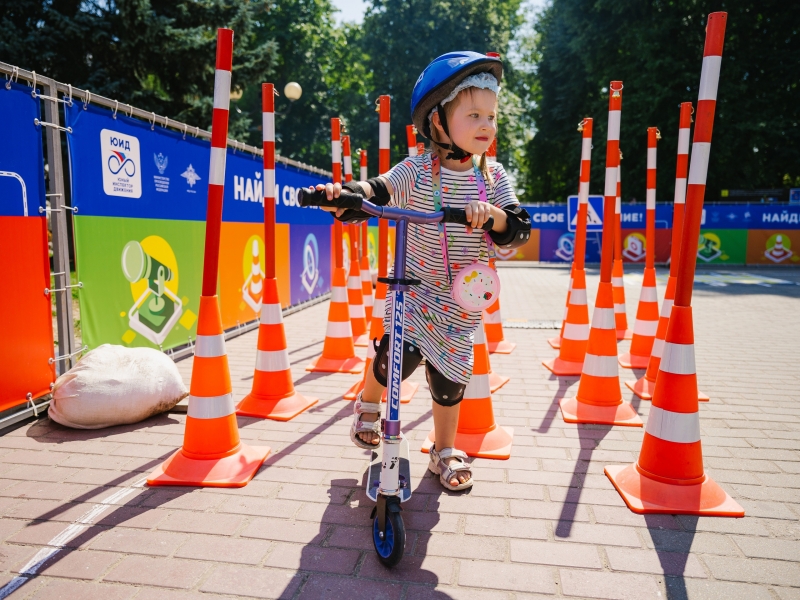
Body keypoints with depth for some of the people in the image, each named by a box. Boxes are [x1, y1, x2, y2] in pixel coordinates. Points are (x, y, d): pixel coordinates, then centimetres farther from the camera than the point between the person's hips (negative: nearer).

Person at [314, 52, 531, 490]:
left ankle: (445, 452, 32)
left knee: (448, 374, 9)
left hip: (463, 297, 2)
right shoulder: (416, 170, -9)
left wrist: (494, 215, -30)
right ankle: (368, 404, 20)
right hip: (414, 286, -2)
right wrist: (343, 194, -38)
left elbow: (520, 229, -8)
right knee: (398, 354, -17)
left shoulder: (493, 176, -3)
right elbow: (377, 192, -17)